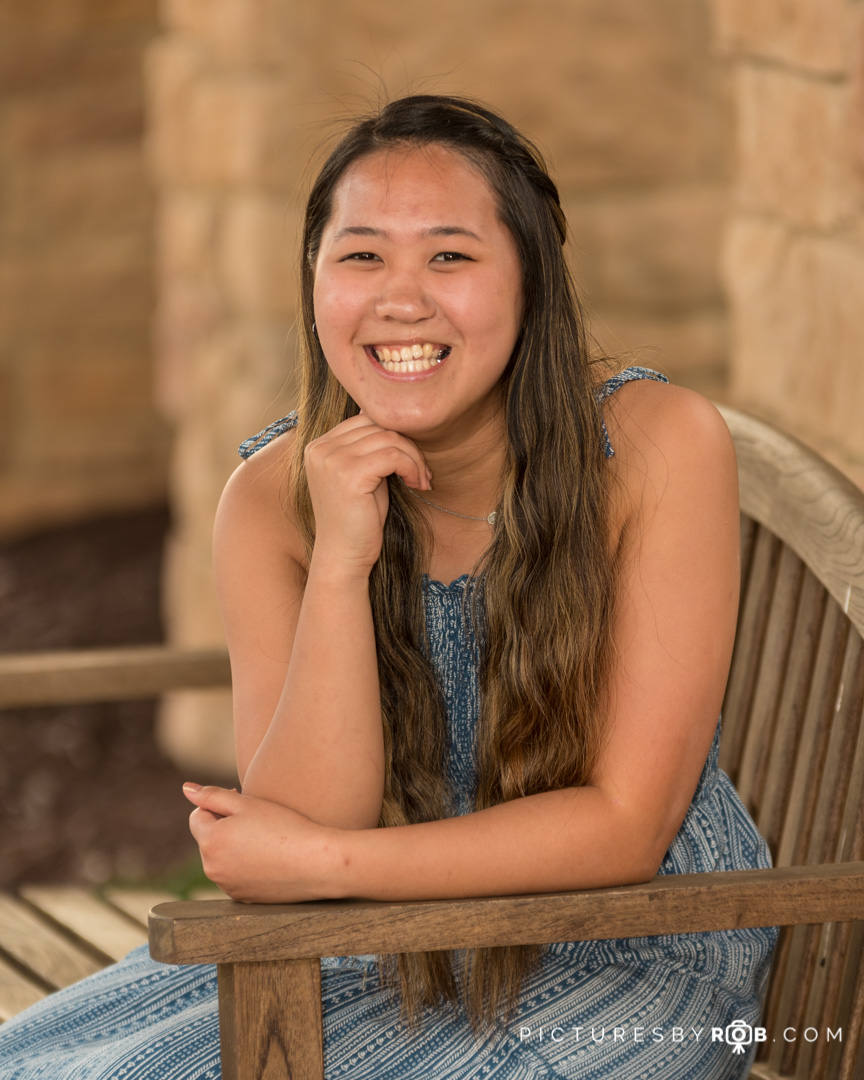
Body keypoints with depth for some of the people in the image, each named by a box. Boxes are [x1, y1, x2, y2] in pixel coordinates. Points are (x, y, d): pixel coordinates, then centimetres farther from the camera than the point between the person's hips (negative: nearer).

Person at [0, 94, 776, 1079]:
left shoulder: (658, 445, -16)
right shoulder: (273, 499, -8)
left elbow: (627, 824, -16)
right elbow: (308, 821, -16)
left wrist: (325, 862, -19)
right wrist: (340, 563, -27)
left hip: (649, 940, -3)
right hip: (407, 950, 4)